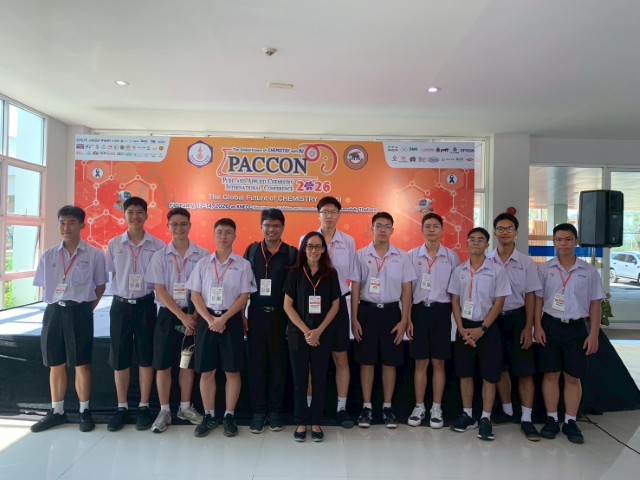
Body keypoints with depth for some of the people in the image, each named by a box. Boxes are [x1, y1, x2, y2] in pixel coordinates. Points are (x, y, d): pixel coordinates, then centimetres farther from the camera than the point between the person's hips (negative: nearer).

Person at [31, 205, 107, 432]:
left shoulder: (94, 255, -3)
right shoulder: (48, 255, 7)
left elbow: (100, 286, 5)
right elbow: (44, 287, 13)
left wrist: (86, 309, 1)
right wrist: (56, 307, 3)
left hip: (79, 313, -3)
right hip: (54, 312, 4)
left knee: (81, 364, 3)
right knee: (56, 364, 12)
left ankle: (85, 411, 16)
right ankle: (57, 411, 25)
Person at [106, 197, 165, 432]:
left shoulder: (157, 245, -1)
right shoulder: (114, 244, 3)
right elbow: (112, 276, 10)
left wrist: (152, 294, -5)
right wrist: (122, 292, 1)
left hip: (145, 305, -1)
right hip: (120, 305, 2)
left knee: (146, 356, 6)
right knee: (119, 358, 7)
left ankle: (144, 407, 18)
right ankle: (122, 408, 21)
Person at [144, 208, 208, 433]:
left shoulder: (202, 255, -2)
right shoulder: (160, 256, -2)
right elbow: (160, 290, -6)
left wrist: (194, 317, -9)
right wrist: (182, 316, -13)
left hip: (193, 315, 1)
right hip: (168, 314, 0)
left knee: (189, 363, 11)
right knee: (163, 364, 4)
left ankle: (185, 407, 27)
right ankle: (164, 411, 19)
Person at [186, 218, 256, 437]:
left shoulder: (242, 264, -1)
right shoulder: (203, 263, 5)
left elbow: (244, 297, -5)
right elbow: (195, 295, 2)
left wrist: (223, 319, -14)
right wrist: (209, 320, -10)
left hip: (231, 320, -2)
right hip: (206, 320, 2)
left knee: (232, 370, 5)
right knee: (206, 371, 8)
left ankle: (229, 416, 19)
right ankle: (209, 416, 22)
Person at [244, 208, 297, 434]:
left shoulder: (291, 253, -1)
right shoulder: (251, 250, 5)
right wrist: (241, 315, 2)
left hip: (280, 315, -1)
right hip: (256, 314, 1)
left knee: (278, 364, 8)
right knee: (256, 363, 6)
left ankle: (275, 411, 22)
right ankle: (259, 411, 19)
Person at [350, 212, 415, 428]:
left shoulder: (402, 257, 1)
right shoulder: (361, 255, 0)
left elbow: (406, 290, 3)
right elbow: (355, 289, 1)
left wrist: (404, 320, -3)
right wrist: (354, 319, -3)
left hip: (391, 311, 1)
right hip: (367, 310, 0)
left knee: (390, 362, 8)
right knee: (366, 361, 6)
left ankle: (387, 407, 22)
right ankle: (367, 407, 19)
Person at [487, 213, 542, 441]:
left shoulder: (526, 263, -1)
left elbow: (530, 296, -1)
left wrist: (528, 327, -7)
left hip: (517, 317, -1)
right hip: (494, 318, 1)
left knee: (524, 371, 2)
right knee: (499, 368, 12)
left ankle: (526, 419, 12)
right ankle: (507, 410, 29)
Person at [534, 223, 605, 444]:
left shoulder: (589, 271, 1)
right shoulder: (545, 268, 1)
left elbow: (595, 303, 3)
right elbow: (538, 299, 4)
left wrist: (593, 334, -2)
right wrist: (537, 326, -5)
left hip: (576, 328, 0)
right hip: (550, 325, 0)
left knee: (573, 377, 6)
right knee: (550, 374, 6)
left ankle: (570, 422, 18)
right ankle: (551, 419, 17)